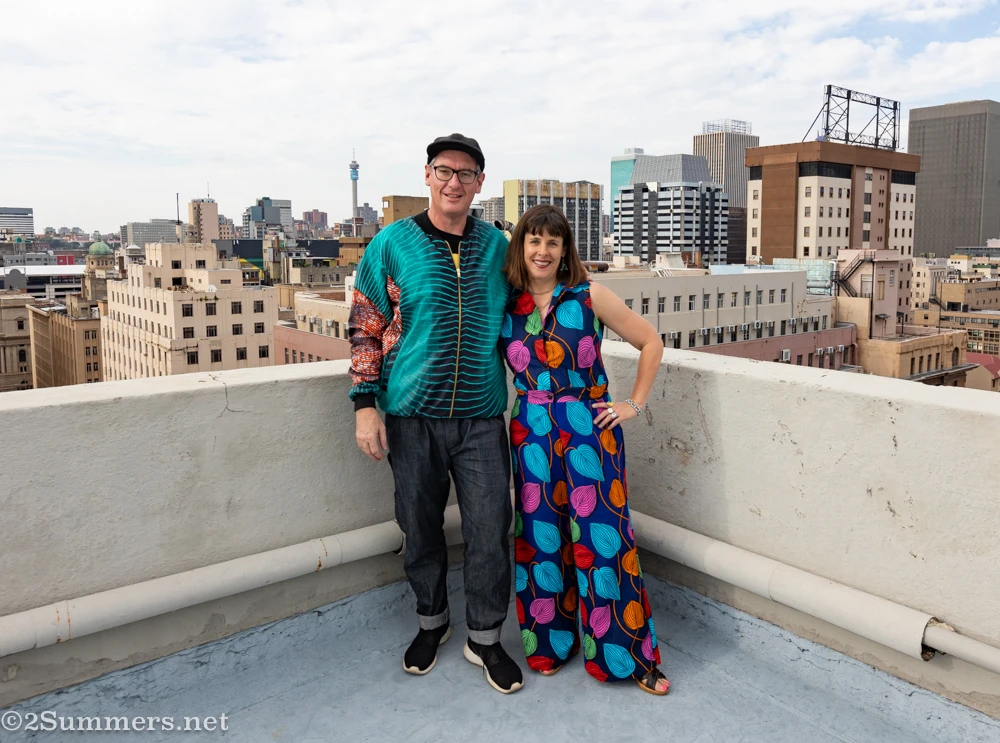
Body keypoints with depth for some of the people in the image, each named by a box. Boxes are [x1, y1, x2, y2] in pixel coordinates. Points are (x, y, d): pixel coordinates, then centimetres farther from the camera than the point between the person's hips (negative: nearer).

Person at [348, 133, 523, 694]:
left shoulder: (498, 246, 7)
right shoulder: (392, 244, 0)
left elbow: (513, 322, 16)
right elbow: (366, 328, 1)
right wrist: (365, 404, -6)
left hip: (481, 416, 1)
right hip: (412, 415, -1)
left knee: (491, 530, 3)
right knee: (420, 527, 12)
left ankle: (485, 637, 25)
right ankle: (432, 620, 37)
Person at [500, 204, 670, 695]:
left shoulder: (589, 296, -3)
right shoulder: (506, 305, 2)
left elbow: (651, 342, 4)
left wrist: (635, 404, 1)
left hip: (589, 428, -2)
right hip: (531, 433, 2)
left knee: (600, 535, 0)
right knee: (540, 537, 9)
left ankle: (627, 654, 17)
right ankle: (551, 642, 29)